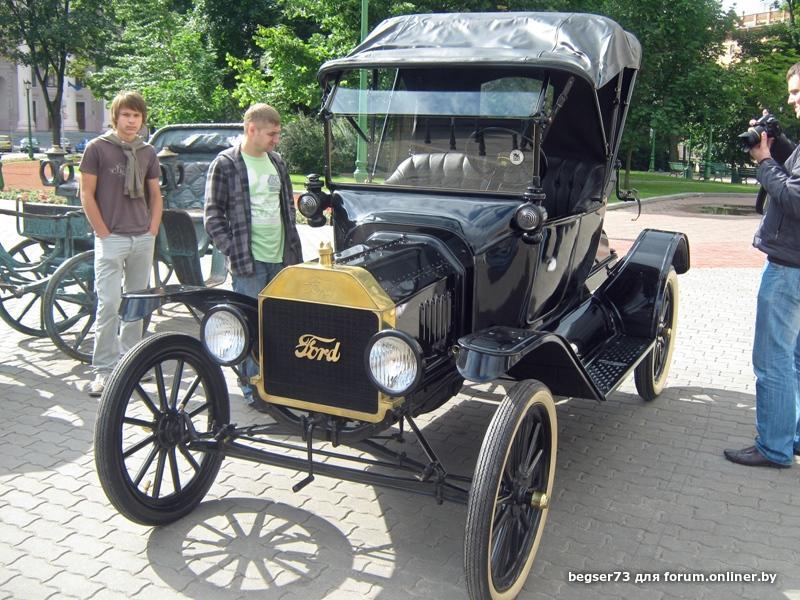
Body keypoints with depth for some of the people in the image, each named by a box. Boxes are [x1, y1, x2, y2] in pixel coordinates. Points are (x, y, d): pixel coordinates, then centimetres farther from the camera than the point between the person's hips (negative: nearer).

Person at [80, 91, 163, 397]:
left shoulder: (147, 152, 10)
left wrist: (152, 231, 4)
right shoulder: (97, 148, -1)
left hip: (143, 239, 4)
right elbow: (87, 195, -3)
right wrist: (104, 234, -8)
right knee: (109, 304, -8)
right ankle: (103, 369, 0)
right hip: (111, 239, -4)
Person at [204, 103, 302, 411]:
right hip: (249, 261, -5)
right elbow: (213, 215, -5)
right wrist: (233, 252, -11)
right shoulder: (225, 164, -6)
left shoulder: (277, 162, 11)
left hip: (281, 258, 6)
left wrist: (292, 245, 13)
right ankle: (252, 387, 13)